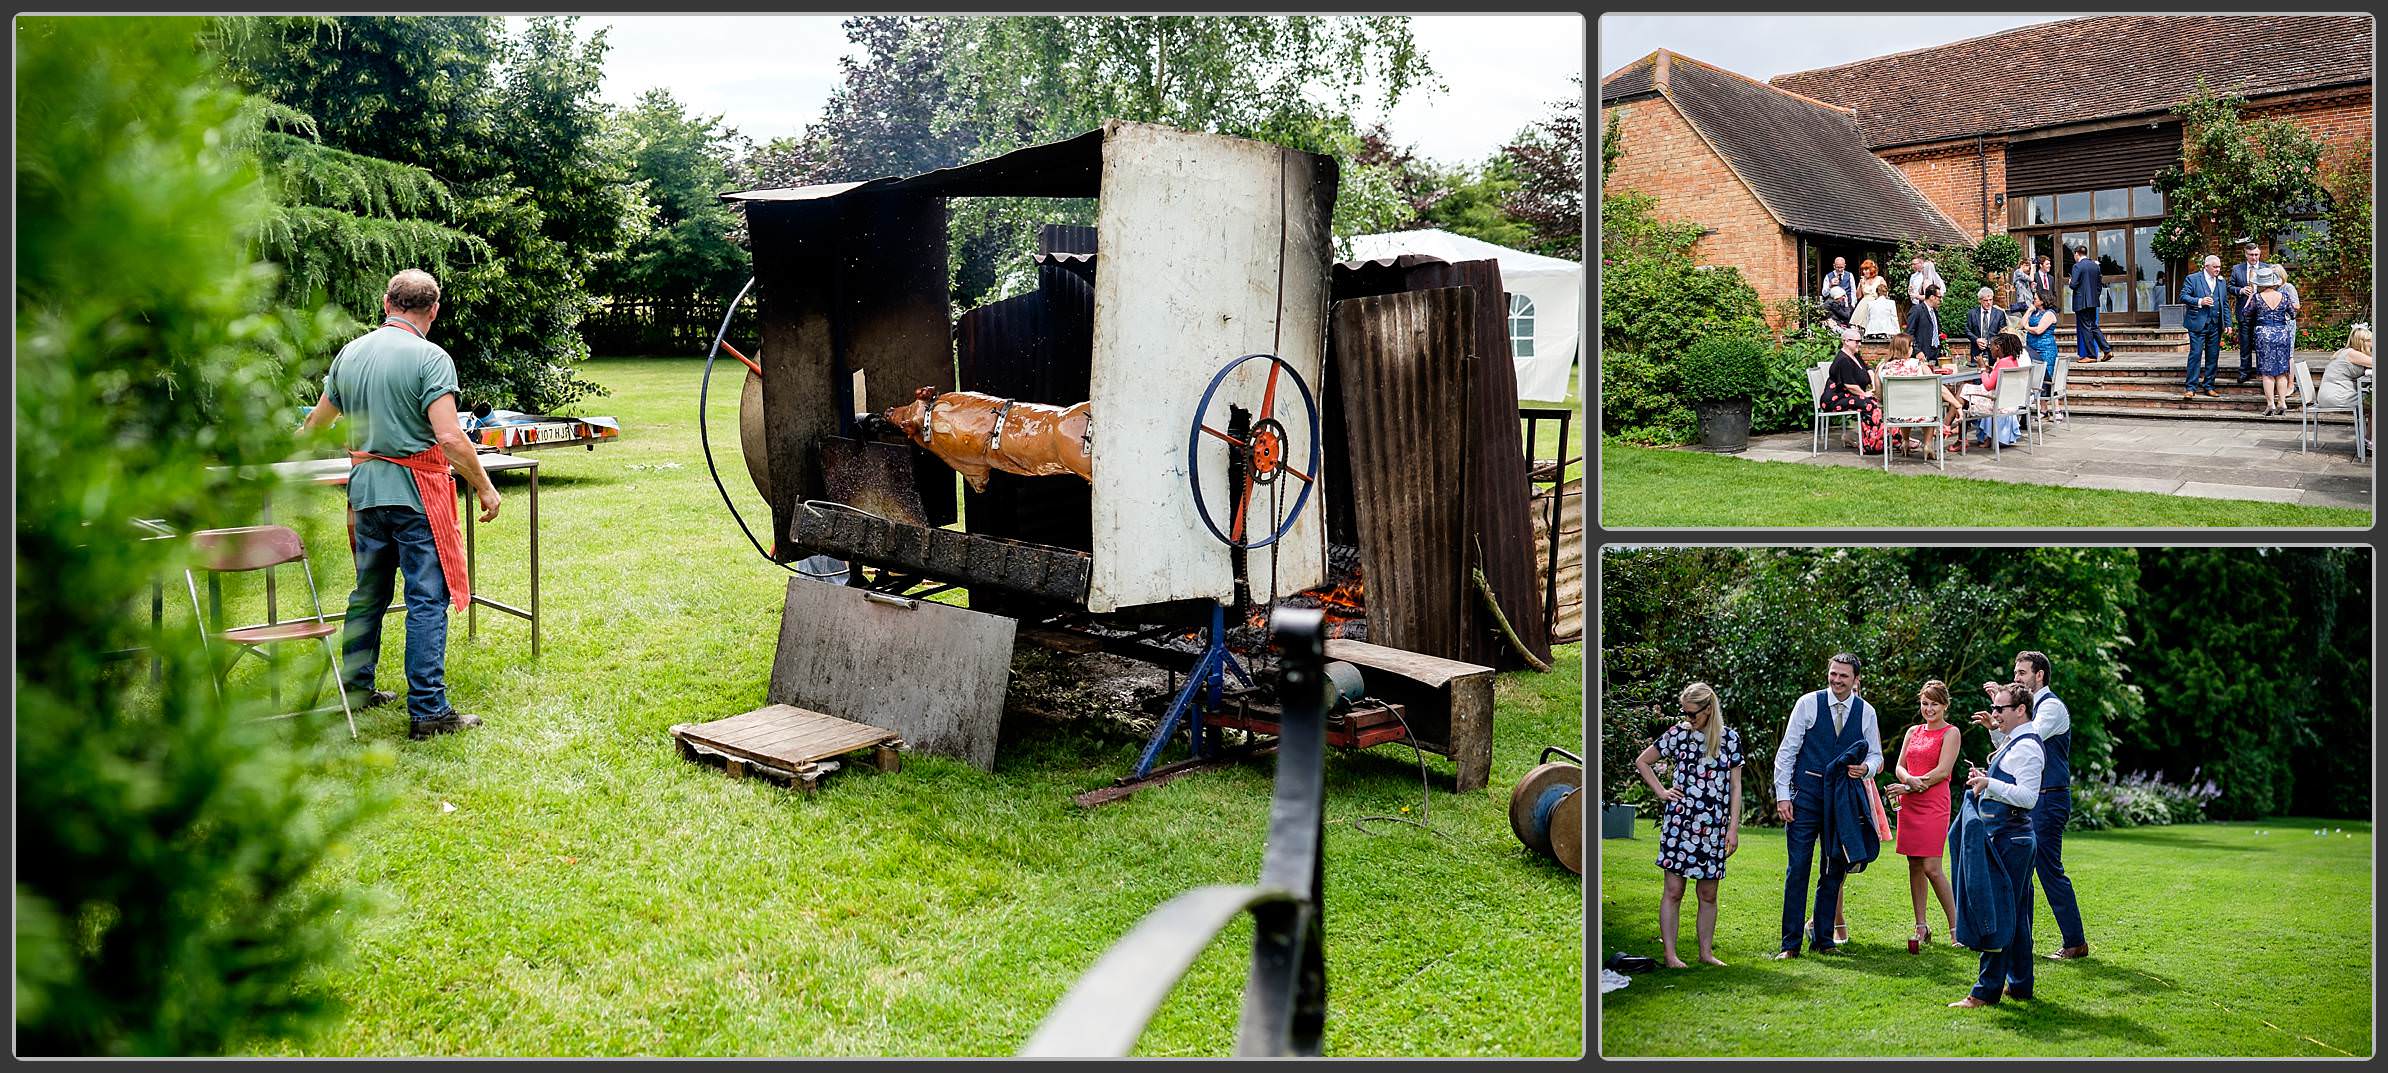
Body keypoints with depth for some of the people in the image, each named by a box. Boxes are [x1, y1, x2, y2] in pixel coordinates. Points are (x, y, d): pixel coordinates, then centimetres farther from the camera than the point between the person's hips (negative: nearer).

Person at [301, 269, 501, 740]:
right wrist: (485, 487, -10)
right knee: (428, 599, -4)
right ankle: (427, 711, -5)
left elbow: (318, 420, 24)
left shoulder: (350, 353, 10)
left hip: (365, 487, 7)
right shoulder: (430, 358, -12)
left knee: (368, 592, 19)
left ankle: (355, 688, 31)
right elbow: (449, 437, -20)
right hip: (416, 492, -7)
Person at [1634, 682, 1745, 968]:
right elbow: (1641, 761, 12)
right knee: (1673, 891, -2)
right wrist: (1661, 792, 3)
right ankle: (1670, 954, 2)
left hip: (1714, 826, 2)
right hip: (1679, 821, -1)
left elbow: (1735, 786, 6)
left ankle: (1706, 952, 20)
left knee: (1709, 894, 9)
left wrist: (1733, 827, 2)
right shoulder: (1677, 734, 2)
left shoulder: (1731, 738, 5)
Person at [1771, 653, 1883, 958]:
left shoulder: (1866, 712, 5)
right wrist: (1782, 795, -8)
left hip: (1843, 798, 3)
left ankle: (1822, 937, 20)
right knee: (1798, 867, -6)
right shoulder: (1808, 704, -3)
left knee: (1835, 870, 8)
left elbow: (1875, 754, 14)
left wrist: (1865, 768, -10)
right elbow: (1787, 750, -2)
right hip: (1807, 795, -3)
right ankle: (1791, 943, -1)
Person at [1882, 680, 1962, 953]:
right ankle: (1921, 928, 10)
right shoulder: (1913, 732, 17)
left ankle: (1955, 927, 1)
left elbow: (1943, 771, -9)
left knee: (1931, 867, -11)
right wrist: (1910, 779, -11)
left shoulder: (1951, 733, -1)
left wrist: (1909, 786, -10)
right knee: (1914, 866, 5)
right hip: (1909, 806, 6)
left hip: (1933, 805, -6)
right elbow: (1900, 766, 12)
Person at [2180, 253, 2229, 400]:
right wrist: (2199, 301, -21)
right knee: (2195, 354, -7)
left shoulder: (2221, 281, 14)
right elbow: (2183, 297, -7)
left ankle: (2208, 386, 13)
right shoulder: (2193, 279, 0)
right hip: (2198, 323, -5)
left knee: (2213, 356, 6)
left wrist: (2228, 323, 8)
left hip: (2215, 325, 5)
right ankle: (2191, 388, -4)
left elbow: (2225, 303, 16)